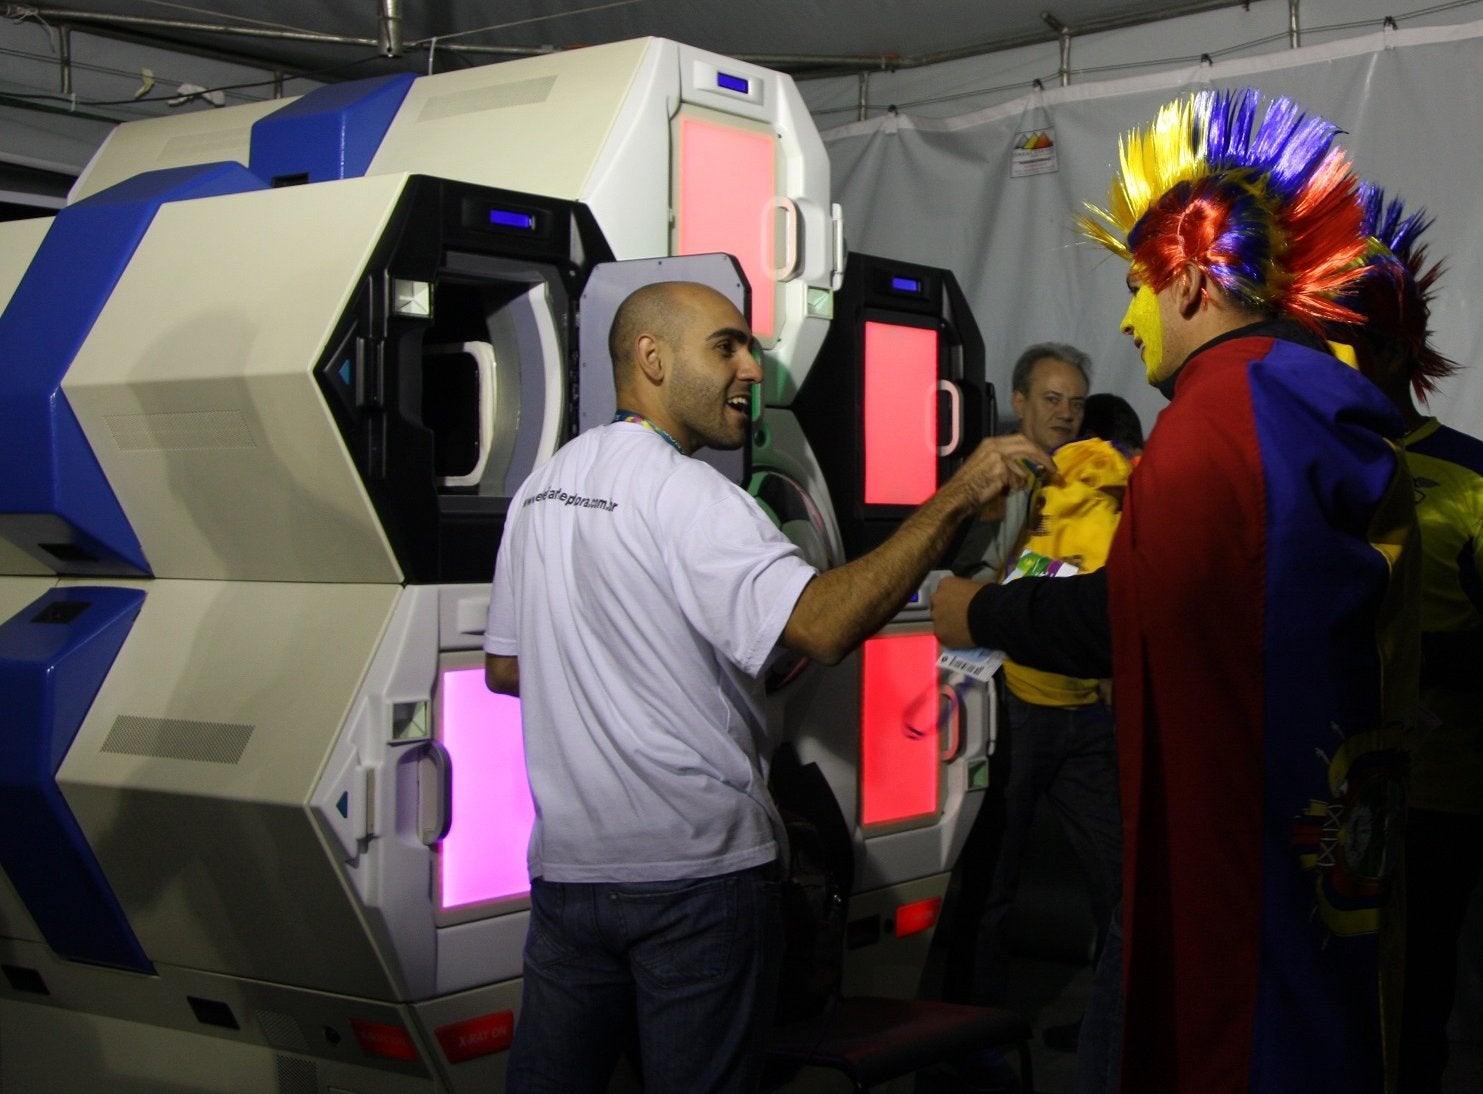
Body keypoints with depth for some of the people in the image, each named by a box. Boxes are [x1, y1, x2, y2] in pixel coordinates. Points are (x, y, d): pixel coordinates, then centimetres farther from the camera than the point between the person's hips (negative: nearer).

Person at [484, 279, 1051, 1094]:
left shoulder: (542, 486, 11)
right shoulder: (681, 491, -15)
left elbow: (505, 669, 17)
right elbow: (823, 627, -28)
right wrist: (955, 499, -25)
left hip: (566, 863, 7)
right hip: (694, 869, -7)